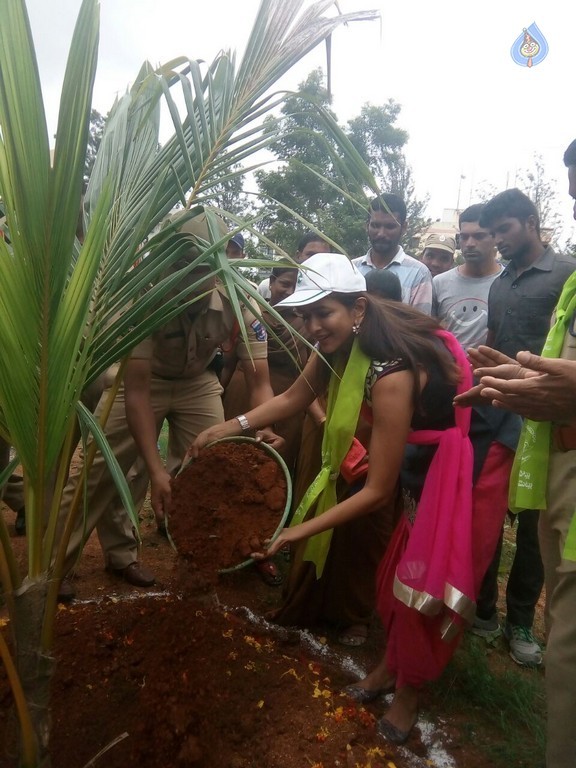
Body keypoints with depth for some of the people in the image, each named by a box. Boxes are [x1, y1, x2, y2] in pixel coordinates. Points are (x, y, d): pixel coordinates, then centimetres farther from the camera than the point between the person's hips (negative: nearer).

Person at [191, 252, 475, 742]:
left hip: (456, 463, -8)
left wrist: (302, 530, -32)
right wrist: (231, 426, -11)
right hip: (418, 456, 8)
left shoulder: (391, 372, -38)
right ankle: (393, 662, 40)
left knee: (424, 580, 3)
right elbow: (295, 397, 1)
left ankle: (408, 692, 26)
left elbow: (378, 491, -33)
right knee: (395, 571, 17)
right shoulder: (342, 343, -13)